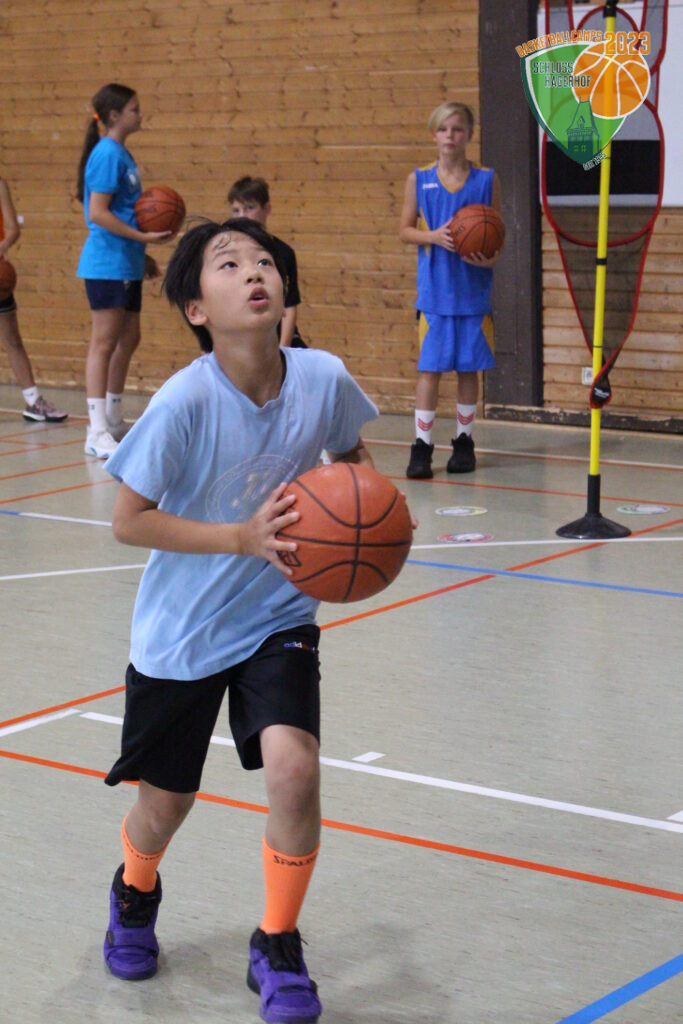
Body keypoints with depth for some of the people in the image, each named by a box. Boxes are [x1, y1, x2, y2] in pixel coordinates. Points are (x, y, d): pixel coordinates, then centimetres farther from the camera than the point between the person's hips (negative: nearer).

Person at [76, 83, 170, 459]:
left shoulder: (122, 155, 14)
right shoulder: (107, 154, -14)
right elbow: (98, 213, -19)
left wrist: (143, 255, 21)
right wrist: (143, 237, -20)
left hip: (126, 265, 10)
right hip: (107, 264, -10)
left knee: (128, 339, 15)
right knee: (104, 342, -8)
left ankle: (113, 420, 26)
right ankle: (97, 432, -7)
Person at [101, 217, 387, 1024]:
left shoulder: (323, 378, -14)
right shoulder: (186, 400, -25)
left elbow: (352, 455, 8)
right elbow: (128, 520, -19)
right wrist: (243, 538, -27)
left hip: (276, 617, 2)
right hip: (181, 627, -1)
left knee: (294, 768, -19)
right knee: (165, 802, 11)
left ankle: (277, 948, 6)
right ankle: (135, 894, 49)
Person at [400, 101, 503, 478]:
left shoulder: (486, 180, 3)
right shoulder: (419, 179, 3)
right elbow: (405, 230, 6)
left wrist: (490, 258, -14)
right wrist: (434, 237, -13)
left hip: (474, 291, 1)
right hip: (434, 291, -1)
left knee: (469, 367, 8)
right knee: (429, 368, -3)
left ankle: (464, 441, 21)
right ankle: (421, 446, 1)